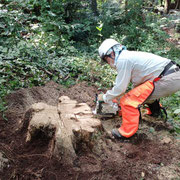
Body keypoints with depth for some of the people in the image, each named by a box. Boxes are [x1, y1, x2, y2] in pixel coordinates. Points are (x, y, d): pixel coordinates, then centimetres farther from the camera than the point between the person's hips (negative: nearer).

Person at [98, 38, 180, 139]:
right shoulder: (129, 56, 20)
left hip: (168, 80, -10)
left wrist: (105, 98, 10)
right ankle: (155, 112, 52)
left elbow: (120, 88, -8)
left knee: (129, 101, -8)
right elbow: (137, 83, 25)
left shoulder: (122, 60, -9)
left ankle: (127, 132, 3)